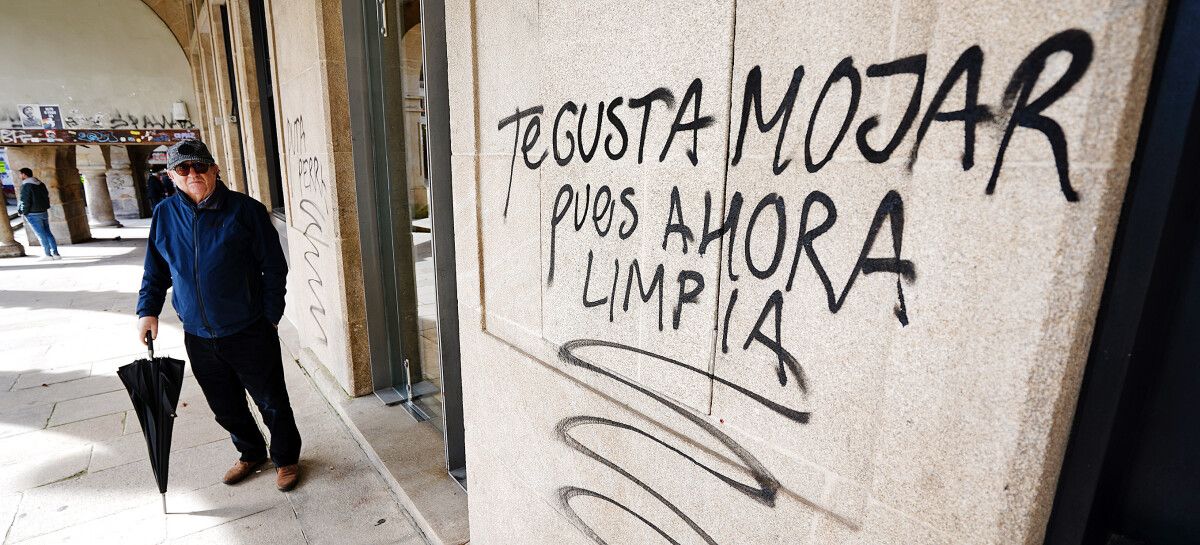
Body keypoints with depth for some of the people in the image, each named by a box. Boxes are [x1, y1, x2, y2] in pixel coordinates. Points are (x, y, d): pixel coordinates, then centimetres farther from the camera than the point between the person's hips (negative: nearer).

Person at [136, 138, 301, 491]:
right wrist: (148, 309, 4)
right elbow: (155, 271, 15)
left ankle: (286, 459, 30)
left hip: (249, 333, -4)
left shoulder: (245, 210, -10)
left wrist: (270, 316, -8)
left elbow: (274, 267, -7)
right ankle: (252, 454, 42)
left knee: (271, 402, 9)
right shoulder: (165, 214, 4)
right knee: (226, 408, 19)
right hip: (198, 337, 5)